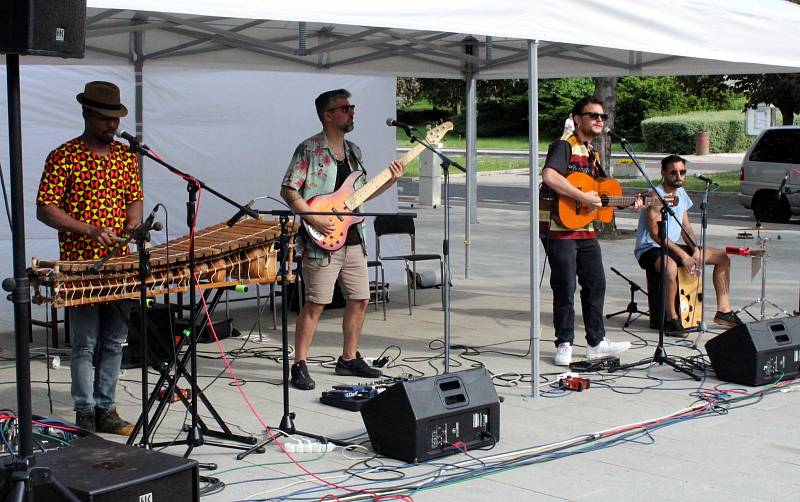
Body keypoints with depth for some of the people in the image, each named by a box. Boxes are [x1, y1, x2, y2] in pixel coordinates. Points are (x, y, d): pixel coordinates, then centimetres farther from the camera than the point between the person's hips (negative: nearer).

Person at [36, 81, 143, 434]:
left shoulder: (126, 155, 11)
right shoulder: (64, 157, -5)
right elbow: (44, 209, -8)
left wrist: (132, 224, -3)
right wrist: (89, 229, -18)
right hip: (80, 266, -5)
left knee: (114, 342, 10)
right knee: (85, 344, -1)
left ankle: (106, 408, 19)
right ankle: (85, 414, 8)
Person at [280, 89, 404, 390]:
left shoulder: (353, 151, 15)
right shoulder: (309, 149, -8)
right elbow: (288, 190, -11)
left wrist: (390, 181, 6)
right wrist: (313, 218, -21)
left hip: (353, 239, 8)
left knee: (359, 300, 11)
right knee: (316, 304, -6)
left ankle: (349, 359, 25)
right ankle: (299, 365, 3)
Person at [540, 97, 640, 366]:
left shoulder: (592, 153, 17)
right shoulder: (565, 145, -11)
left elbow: (598, 190, 26)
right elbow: (549, 175, -28)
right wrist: (583, 197, -26)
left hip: (586, 230, 9)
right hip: (560, 226, -9)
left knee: (596, 284, 12)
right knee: (565, 288, -2)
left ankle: (596, 342, 23)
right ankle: (564, 345, 10)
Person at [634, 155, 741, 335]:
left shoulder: (681, 194, 10)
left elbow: (686, 227, 14)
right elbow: (655, 233, -24)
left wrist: (696, 250, -5)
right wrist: (683, 255, -27)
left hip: (672, 247, 9)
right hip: (649, 249, -9)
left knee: (722, 257, 8)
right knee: (670, 266, -43)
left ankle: (723, 311, 13)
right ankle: (671, 319, -27)